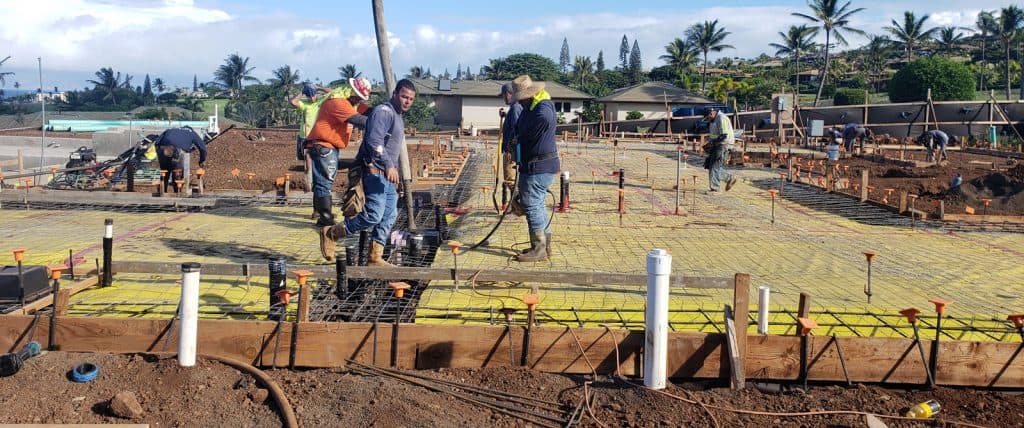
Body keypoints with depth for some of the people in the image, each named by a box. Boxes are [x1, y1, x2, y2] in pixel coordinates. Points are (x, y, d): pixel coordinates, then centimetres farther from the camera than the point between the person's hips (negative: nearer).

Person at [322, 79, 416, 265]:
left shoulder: (398, 116, 21)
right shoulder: (383, 112, -12)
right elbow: (374, 142, -25)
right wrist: (389, 165, -27)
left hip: (386, 173, 11)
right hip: (374, 170, -11)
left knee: (389, 215, 6)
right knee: (374, 214, -16)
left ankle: (375, 257, 9)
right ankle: (331, 234, -2)